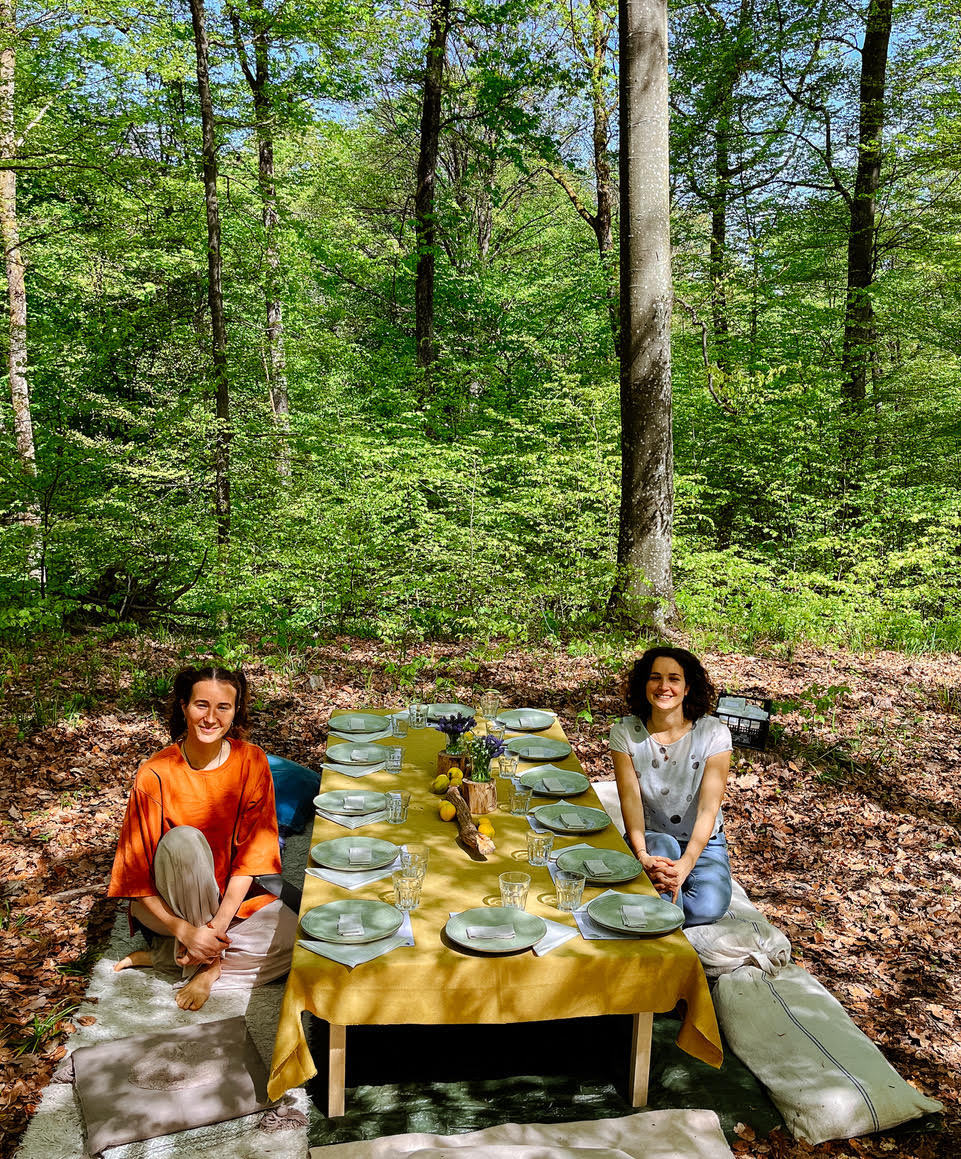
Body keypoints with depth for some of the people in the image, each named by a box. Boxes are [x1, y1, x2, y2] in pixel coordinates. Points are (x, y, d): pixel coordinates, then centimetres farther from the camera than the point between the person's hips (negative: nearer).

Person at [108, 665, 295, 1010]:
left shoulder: (251, 762, -10)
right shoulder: (155, 774, -17)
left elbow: (252, 852, -10)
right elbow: (135, 876, -15)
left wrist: (219, 924, -21)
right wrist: (185, 931, -25)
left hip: (230, 894, 4)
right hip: (167, 904, -3)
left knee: (296, 935, -22)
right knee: (184, 840, -34)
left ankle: (165, 954, -8)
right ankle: (210, 962, -16)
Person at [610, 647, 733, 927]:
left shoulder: (714, 733, -12)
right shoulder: (625, 732, -8)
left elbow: (708, 807, -17)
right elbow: (630, 800, -14)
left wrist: (686, 864, -30)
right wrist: (642, 855, -32)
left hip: (702, 842, 0)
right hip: (649, 838, 0)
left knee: (709, 906, -26)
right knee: (663, 844, -35)